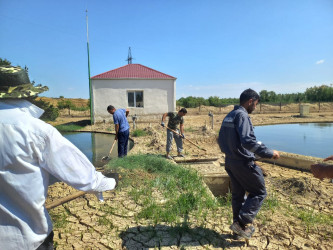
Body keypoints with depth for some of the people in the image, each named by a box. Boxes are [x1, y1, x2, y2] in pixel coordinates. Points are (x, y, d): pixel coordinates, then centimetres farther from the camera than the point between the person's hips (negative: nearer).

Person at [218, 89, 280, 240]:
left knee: (237, 195, 17)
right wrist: (269, 153, -21)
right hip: (243, 163, -9)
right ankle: (242, 223, 3)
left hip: (230, 162, 9)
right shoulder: (242, 115, -16)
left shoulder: (228, 116, 14)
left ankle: (239, 227, 28)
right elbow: (248, 140, -28)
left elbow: (221, 141, 19)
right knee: (259, 192, 7)